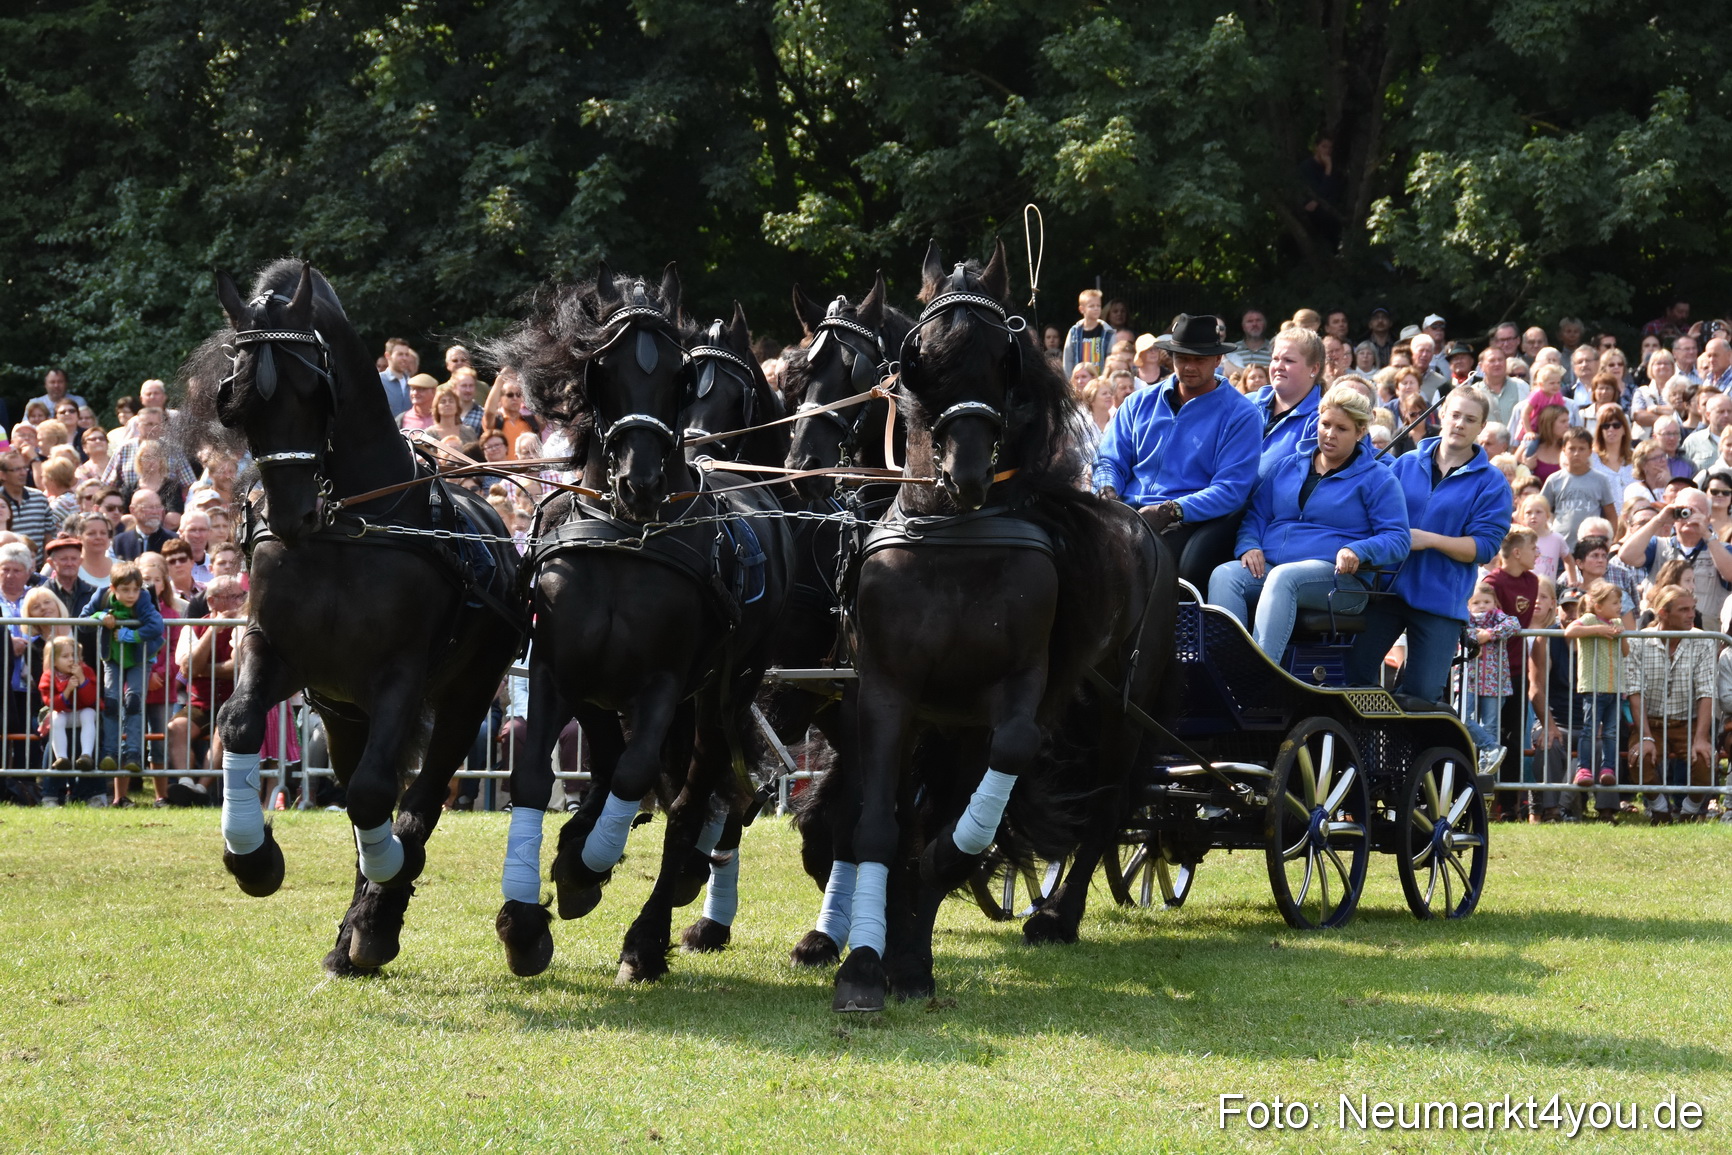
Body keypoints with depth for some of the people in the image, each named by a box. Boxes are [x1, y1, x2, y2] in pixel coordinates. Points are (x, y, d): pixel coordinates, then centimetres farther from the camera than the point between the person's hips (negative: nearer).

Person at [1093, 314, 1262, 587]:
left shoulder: (1240, 415, 4)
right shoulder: (1140, 402, 20)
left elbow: (1230, 490, -6)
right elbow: (1111, 461, 19)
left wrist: (1170, 511, -19)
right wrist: (1107, 491, -6)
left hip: (1189, 523, -4)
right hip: (1129, 511, 4)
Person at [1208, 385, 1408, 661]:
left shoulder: (1376, 478, 10)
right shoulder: (1287, 467, 25)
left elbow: (1397, 539, 3)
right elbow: (1256, 515, 26)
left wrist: (1358, 551, -18)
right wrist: (1249, 546, 2)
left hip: (1337, 576, -5)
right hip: (1268, 568, 5)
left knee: (1283, 577, -38)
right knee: (1224, 575, -28)